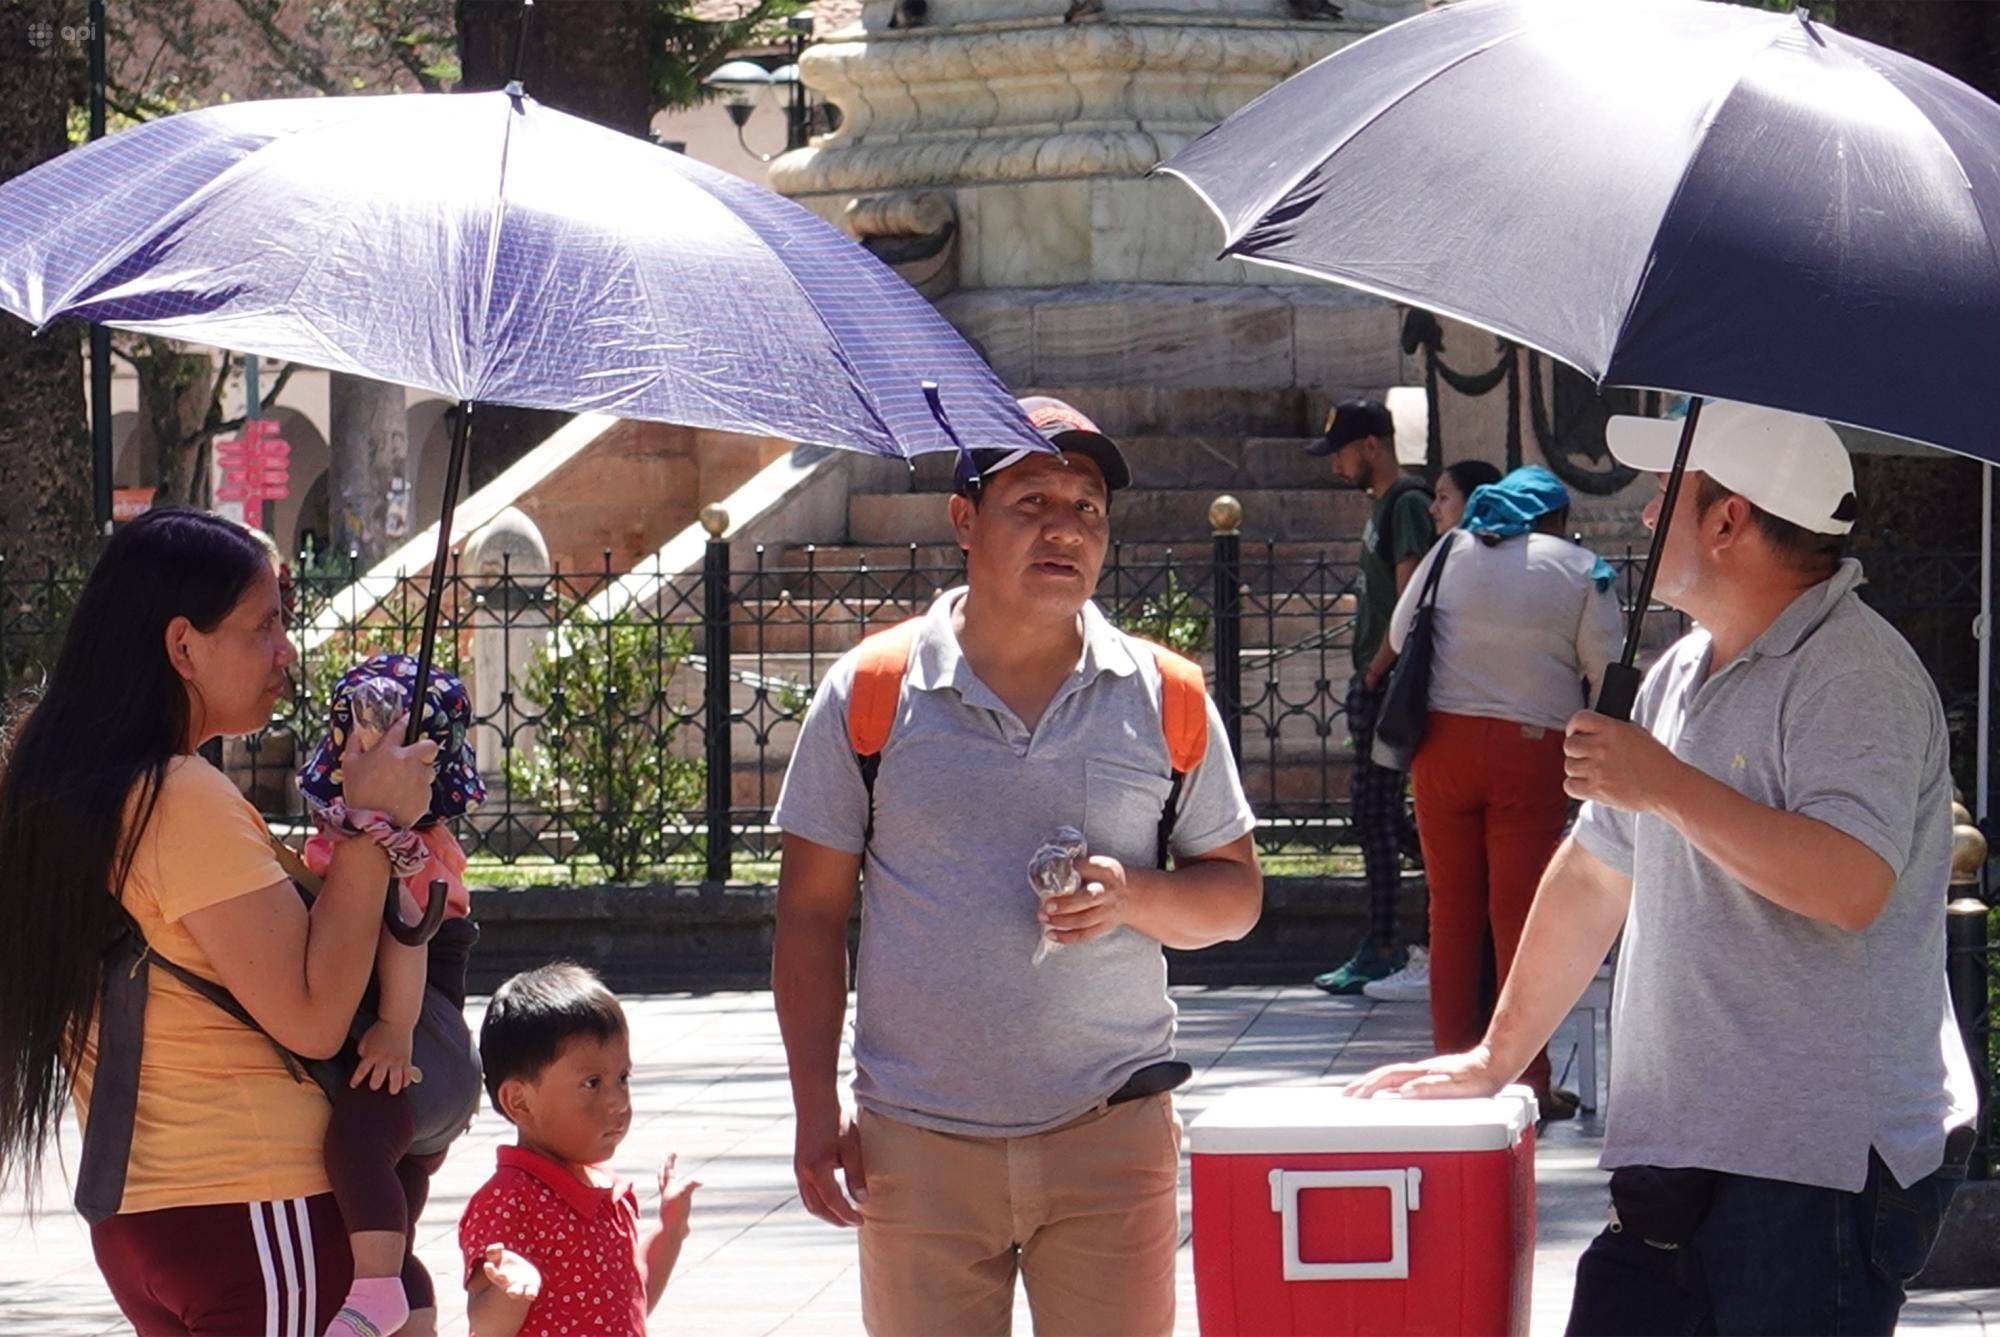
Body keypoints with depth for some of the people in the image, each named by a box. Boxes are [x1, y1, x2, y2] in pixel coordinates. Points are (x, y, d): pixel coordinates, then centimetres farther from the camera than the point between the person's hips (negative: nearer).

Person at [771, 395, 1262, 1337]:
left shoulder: (1167, 699, 5)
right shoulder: (871, 694, 2)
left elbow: (1235, 893, 11)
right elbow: (811, 912, 5)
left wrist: (1134, 897, -11)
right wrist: (816, 1112, -2)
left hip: (1109, 1139, 0)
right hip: (917, 1146, 0)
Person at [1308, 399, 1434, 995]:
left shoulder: (1407, 505, -13)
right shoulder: (1385, 505, 17)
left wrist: (1375, 671, -16)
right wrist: (1366, 676, 16)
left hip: (1389, 683, -10)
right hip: (1374, 683, 10)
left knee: (1373, 809, -7)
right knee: (1377, 811, 14)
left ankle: (1380, 948, -3)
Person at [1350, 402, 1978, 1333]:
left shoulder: (1855, 676, -11)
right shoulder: (1680, 677, 19)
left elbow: (1853, 888, -26)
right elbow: (1593, 874, 27)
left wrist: (1670, 788, -21)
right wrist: (1497, 1056, 27)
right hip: (1677, 1152, 9)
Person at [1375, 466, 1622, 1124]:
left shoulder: (1448, 552, 8)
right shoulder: (1579, 570, 2)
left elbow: (1398, 637, 14)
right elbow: (1608, 673, 0)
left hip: (1442, 742, 2)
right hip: (1532, 748, -2)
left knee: (1452, 908, 10)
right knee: (1521, 913, -1)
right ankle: (1527, 1080, -1)